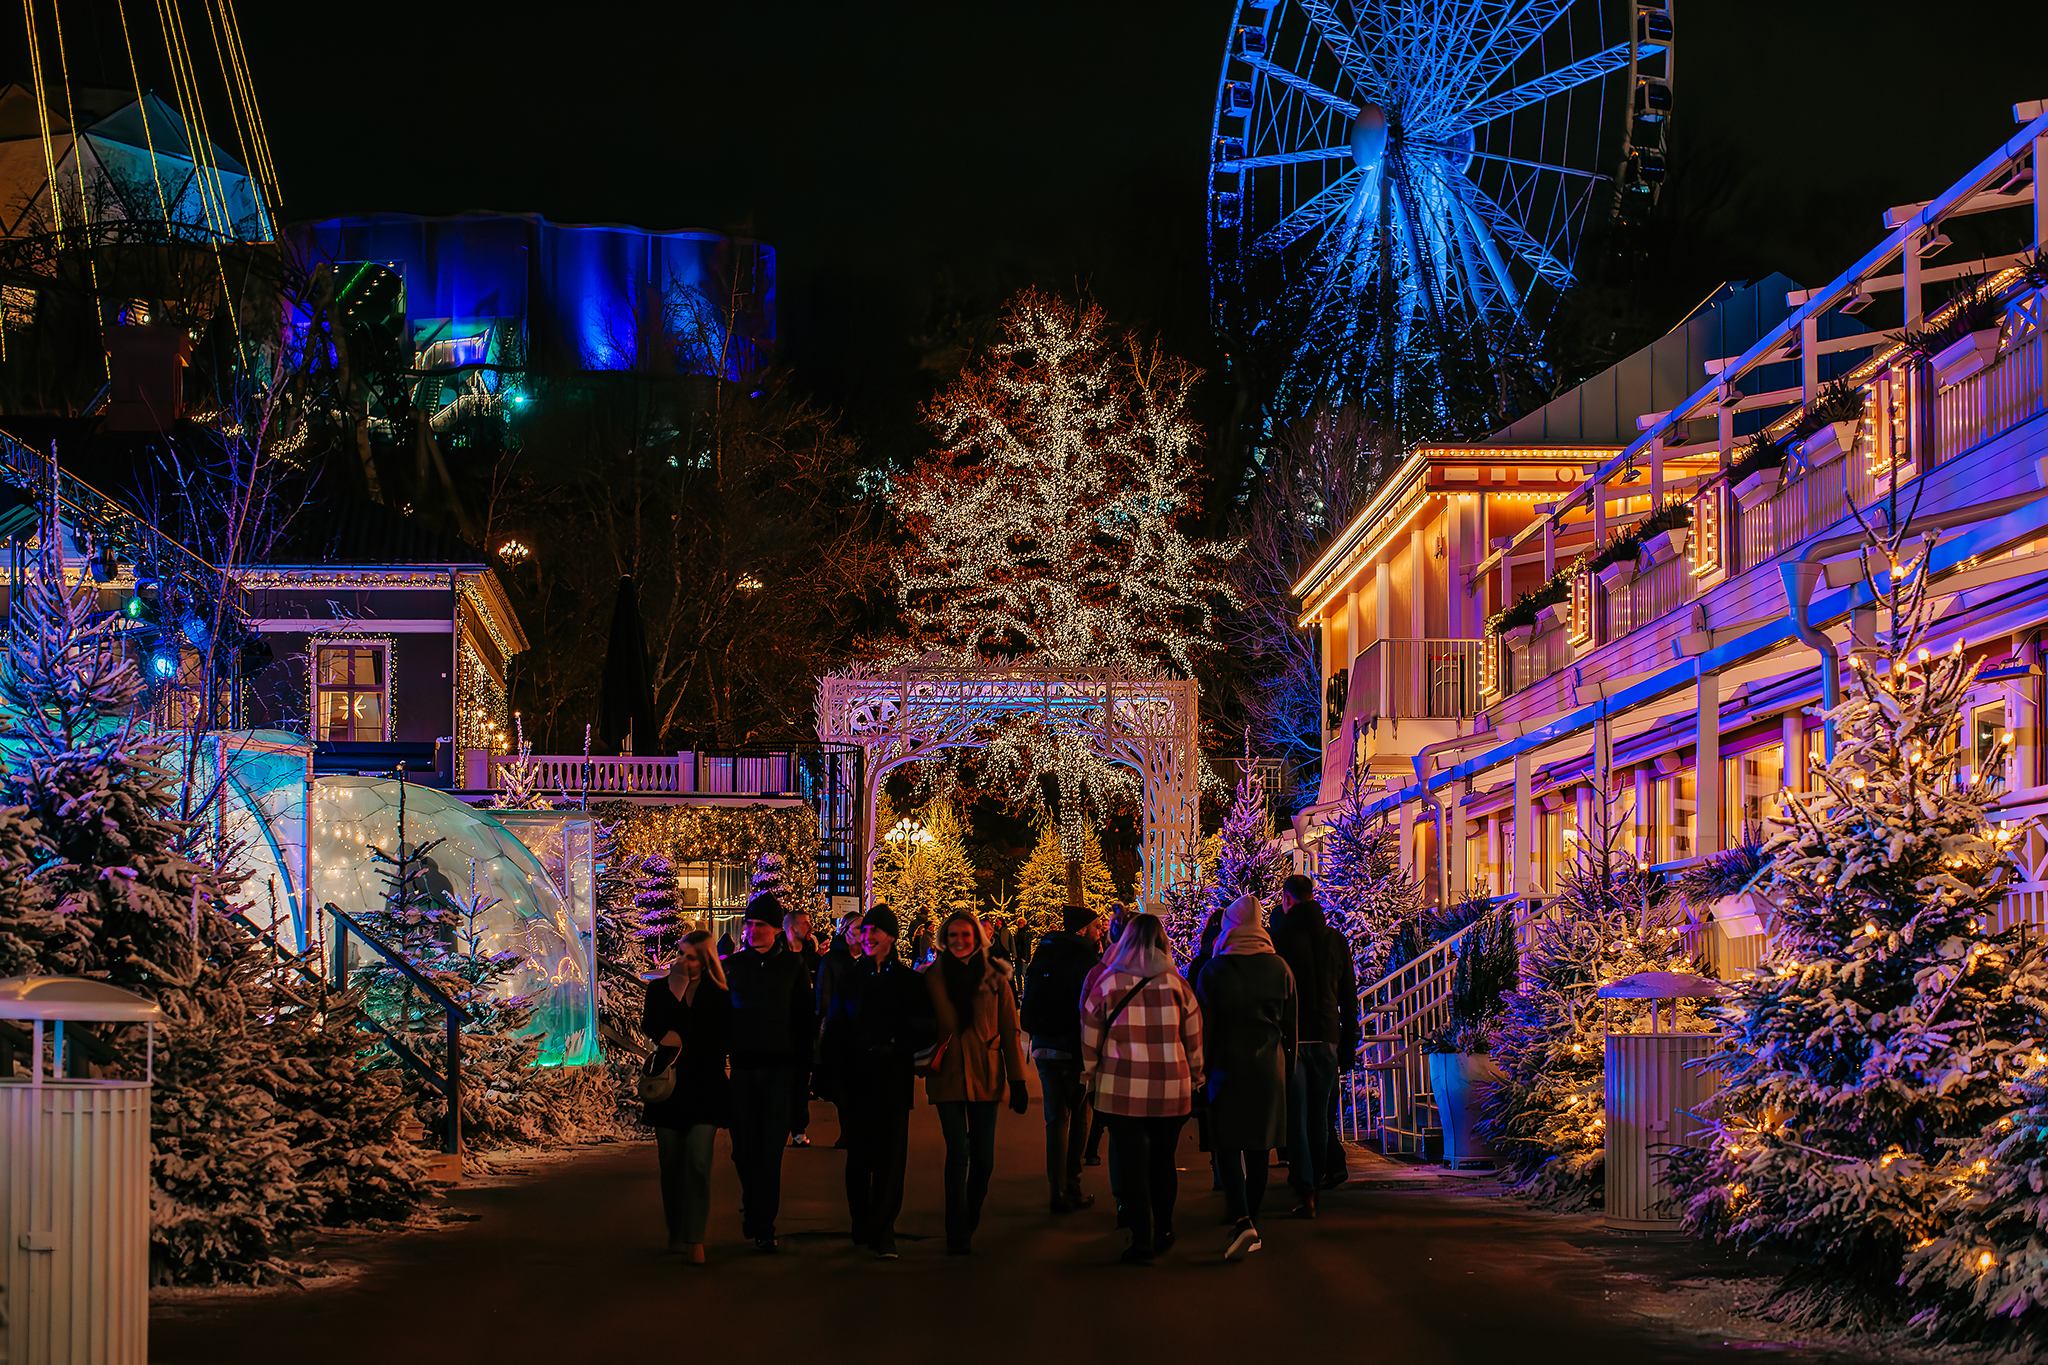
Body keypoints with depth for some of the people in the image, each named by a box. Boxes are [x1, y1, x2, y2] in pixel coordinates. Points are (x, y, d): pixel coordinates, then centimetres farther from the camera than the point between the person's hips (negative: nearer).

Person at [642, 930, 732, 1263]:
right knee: (671, 1163, 5)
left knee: (698, 1162, -12)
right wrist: (675, 991, -15)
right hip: (669, 1085, 2)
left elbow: (722, 1042, 1)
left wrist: (680, 1042, -6)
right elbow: (651, 1027, -6)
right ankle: (675, 1232, 19)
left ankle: (694, 1238, -10)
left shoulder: (719, 996, 3)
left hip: (703, 1088, -2)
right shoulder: (660, 988, 8)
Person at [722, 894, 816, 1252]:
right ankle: (754, 1208, 26)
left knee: (771, 1149, -4)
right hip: (742, 1067, 1)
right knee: (744, 1147, 4)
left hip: (780, 1068, -1)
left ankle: (763, 1225, -2)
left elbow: (805, 1016, 8)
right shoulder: (731, 965, 6)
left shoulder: (792, 965, 5)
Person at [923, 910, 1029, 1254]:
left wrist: (1017, 1081, 1)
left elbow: (1009, 1030, 3)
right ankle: (958, 1233, 1)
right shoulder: (933, 977, 3)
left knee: (983, 1156, 1)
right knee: (958, 1153, -8)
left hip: (985, 1076, 1)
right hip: (947, 1075, -1)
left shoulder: (995, 977, 2)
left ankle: (969, 1221, 24)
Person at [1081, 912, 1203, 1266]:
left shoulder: (1107, 982, -2)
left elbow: (1090, 1039, 4)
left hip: (1123, 1088, -2)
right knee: (1163, 1160, 16)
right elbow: (1194, 1038, 11)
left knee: (1133, 1164, 1)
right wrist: (1194, 1078, 22)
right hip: (1171, 1088, 2)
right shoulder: (1176, 983, 3)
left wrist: (1090, 1078, 16)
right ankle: (1163, 1232, 24)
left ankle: (1142, 1240, -2)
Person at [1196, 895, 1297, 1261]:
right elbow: (1291, 1025, 7)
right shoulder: (1279, 969, 2)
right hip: (1269, 1068, 3)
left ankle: (1243, 1221, -19)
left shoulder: (1213, 970, -5)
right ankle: (1252, 1222, 17)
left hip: (1228, 1066, -3)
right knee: (1258, 1148, 11)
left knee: (1227, 1145, 0)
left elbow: (1204, 1026, -3)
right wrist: (1287, 1067, 17)